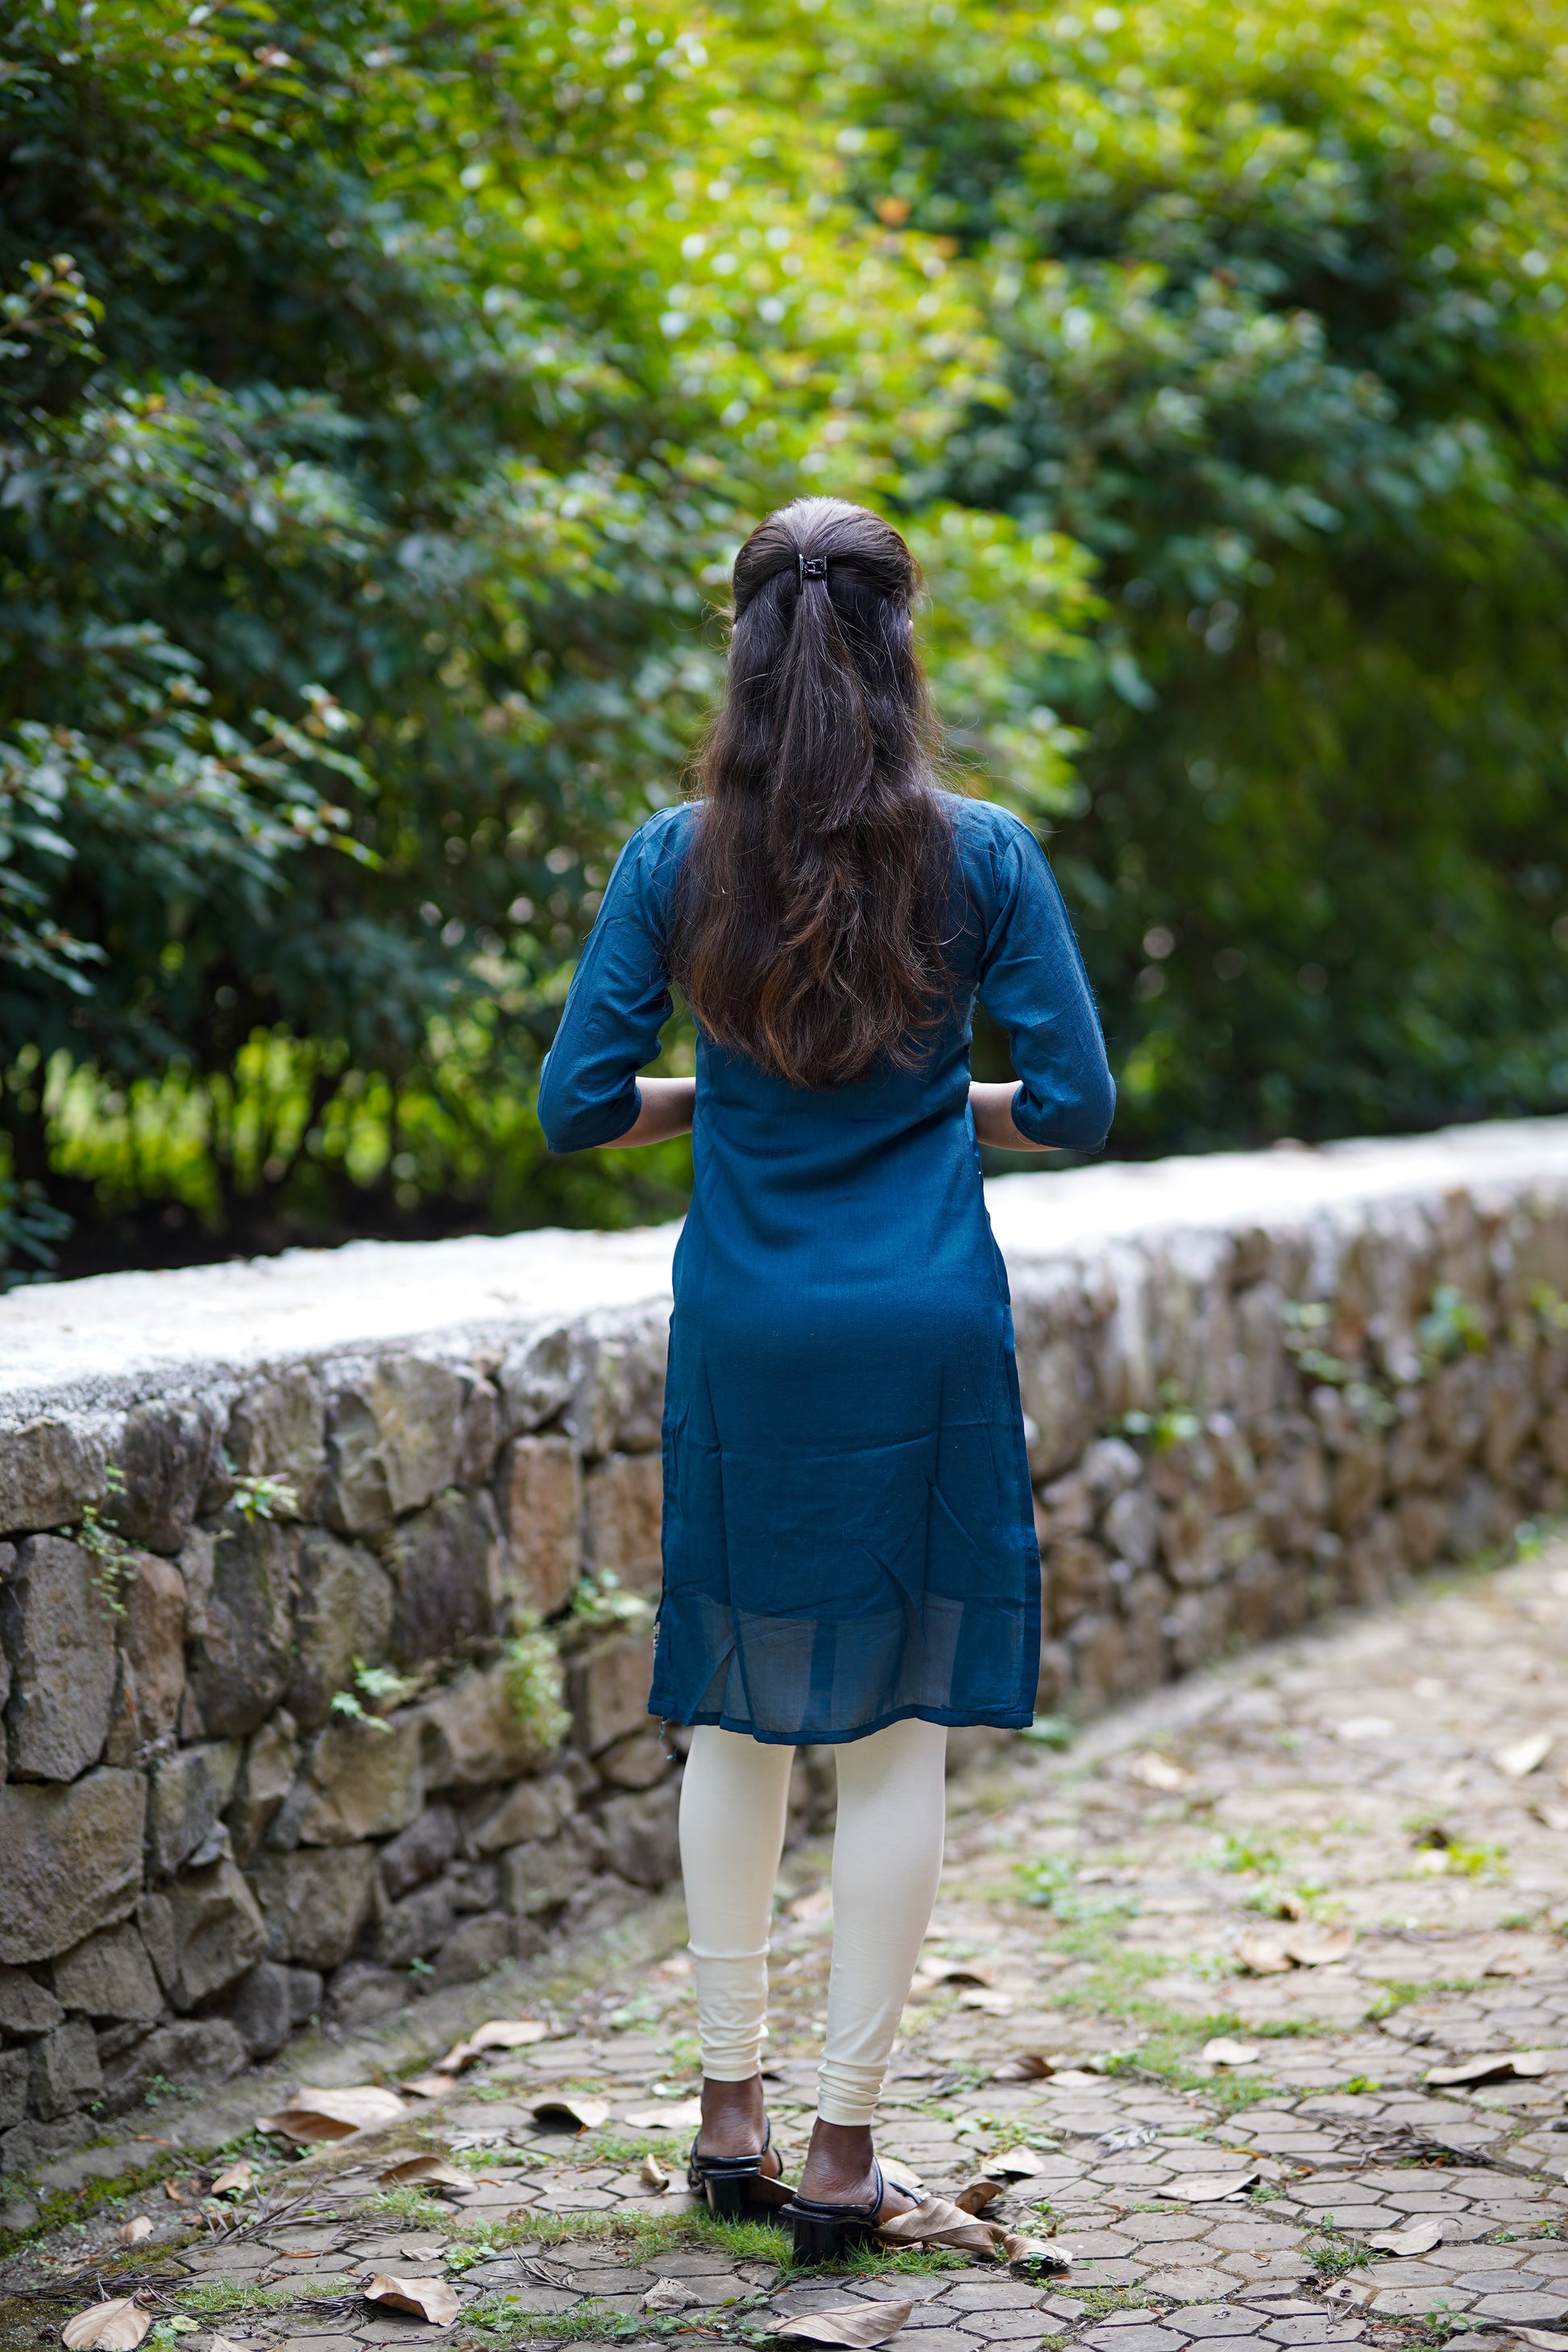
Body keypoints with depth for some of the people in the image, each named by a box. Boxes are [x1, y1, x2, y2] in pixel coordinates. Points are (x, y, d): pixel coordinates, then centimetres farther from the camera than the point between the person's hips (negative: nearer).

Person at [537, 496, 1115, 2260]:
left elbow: (578, 1104, -2)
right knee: (898, 1732, 3)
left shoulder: (674, 860, -2)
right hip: (921, 1332, -2)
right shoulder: (980, 855, -4)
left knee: (737, 1717, 15)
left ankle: (730, 2111, 20)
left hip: (741, 1336, 2)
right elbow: (1073, 1105, -4)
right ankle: (843, 2147, 5)